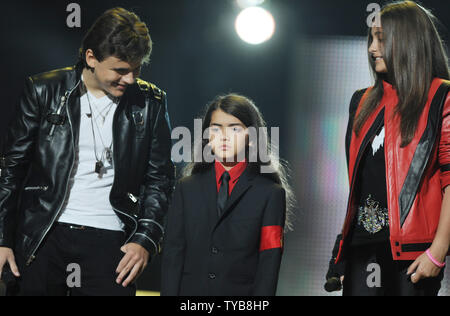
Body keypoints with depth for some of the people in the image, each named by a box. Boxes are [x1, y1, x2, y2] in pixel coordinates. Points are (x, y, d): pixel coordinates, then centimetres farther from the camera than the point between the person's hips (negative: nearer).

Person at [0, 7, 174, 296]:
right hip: (44, 238, 0)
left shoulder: (150, 103, 4)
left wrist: (145, 239, -4)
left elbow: (159, 179, 8)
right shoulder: (44, 90, 2)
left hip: (110, 239, 0)